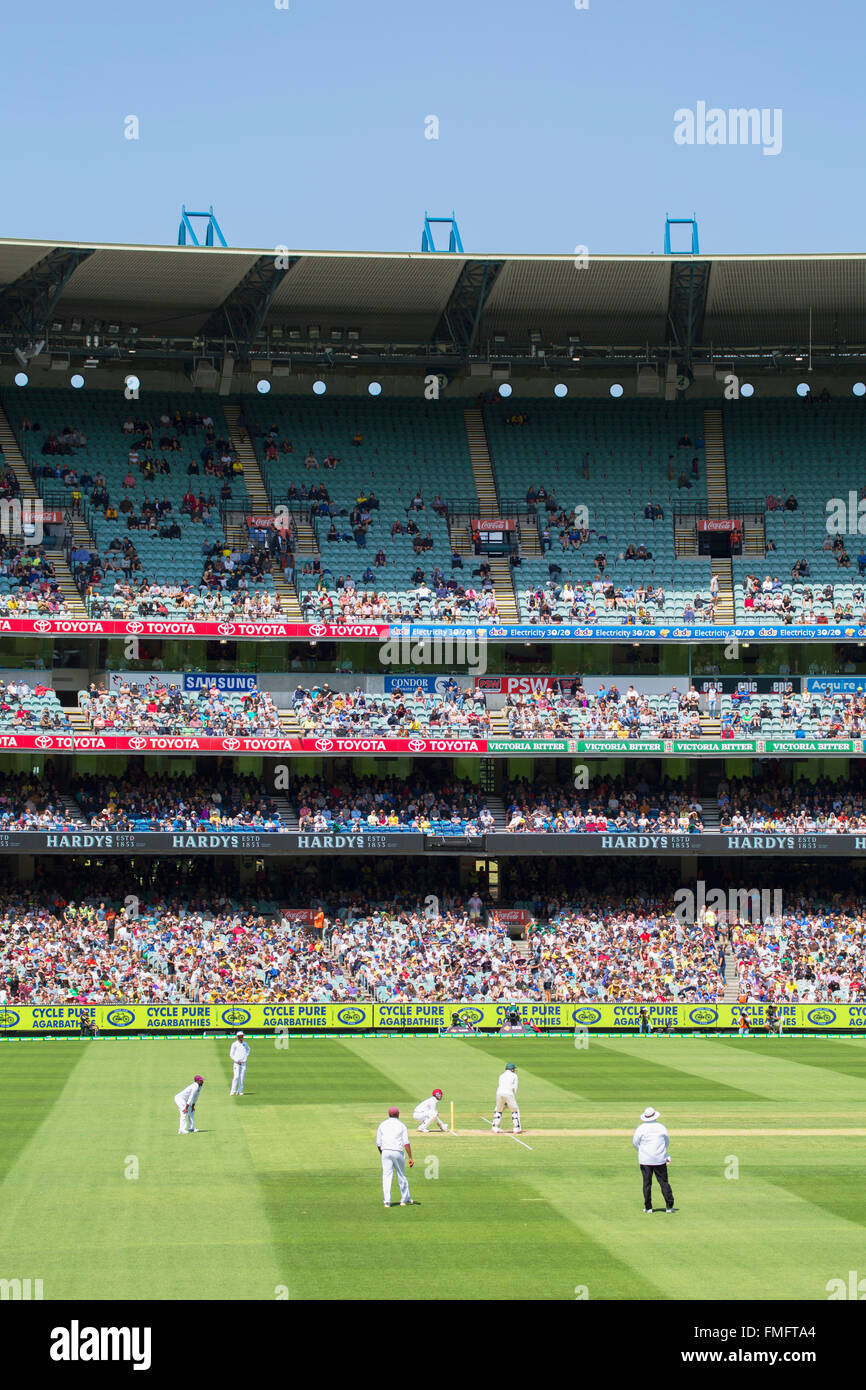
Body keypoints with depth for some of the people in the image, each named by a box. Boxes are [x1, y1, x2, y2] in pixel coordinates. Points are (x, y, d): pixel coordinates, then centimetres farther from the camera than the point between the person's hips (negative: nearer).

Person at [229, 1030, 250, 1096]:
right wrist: (237, 1061, -12)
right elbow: (231, 1054, -5)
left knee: (242, 1077, 1)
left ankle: (239, 1091, 5)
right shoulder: (234, 1044, -6)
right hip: (237, 1063, -4)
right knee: (236, 1077, -14)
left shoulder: (245, 1044, 8)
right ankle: (233, 1091, -11)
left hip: (243, 1063, 4)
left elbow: (248, 1049, 30)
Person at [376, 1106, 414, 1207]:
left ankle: (387, 1200, -13)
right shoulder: (401, 1125, 5)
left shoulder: (382, 1125, 9)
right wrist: (410, 1158, -6)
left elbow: (378, 1143, 7)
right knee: (401, 1175, 13)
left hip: (385, 1152, 1)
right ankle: (405, 1199, 24)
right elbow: (406, 1143, -5)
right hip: (398, 1152, -1)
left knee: (386, 1176, -1)